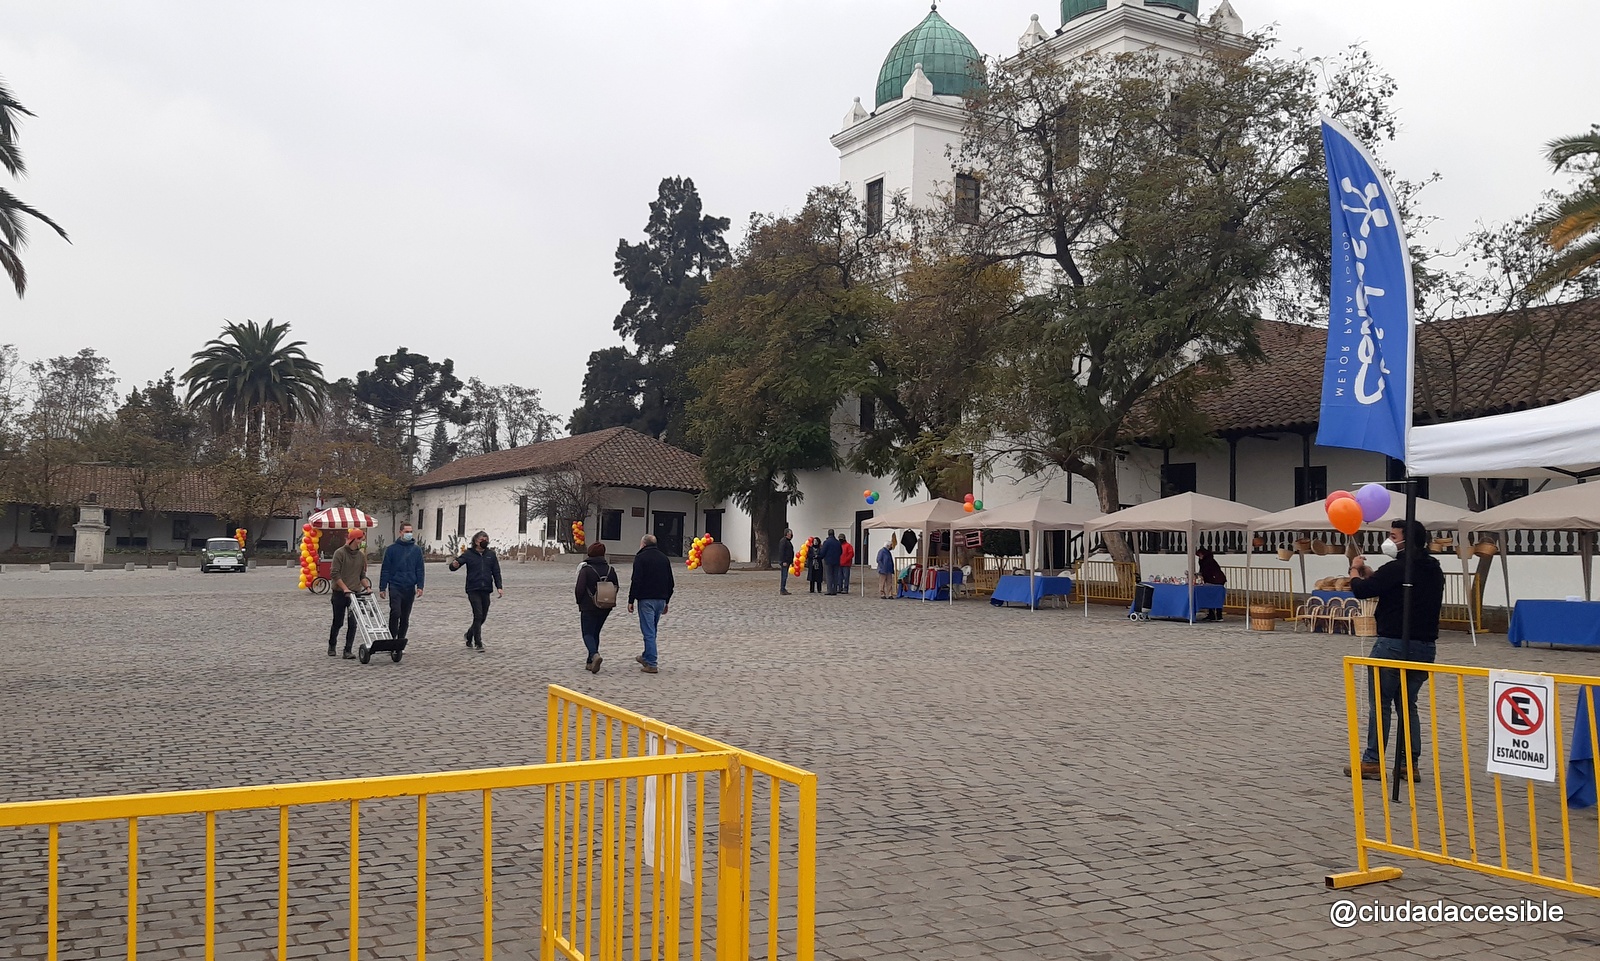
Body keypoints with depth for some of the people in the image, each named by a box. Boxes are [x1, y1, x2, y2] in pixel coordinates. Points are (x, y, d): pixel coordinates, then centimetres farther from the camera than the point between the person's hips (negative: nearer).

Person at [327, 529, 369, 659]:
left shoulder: (361, 555, 9)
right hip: (340, 593, -4)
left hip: (355, 593, 4)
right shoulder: (340, 553, -9)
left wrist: (367, 586, -1)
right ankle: (332, 645, 28)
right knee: (338, 622, 7)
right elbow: (335, 574, -13)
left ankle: (348, 651, 0)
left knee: (352, 623, -3)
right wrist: (345, 589, -19)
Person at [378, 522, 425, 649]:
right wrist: (382, 588, -2)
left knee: (405, 618, 7)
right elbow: (385, 570, 2)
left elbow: (420, 570, 8)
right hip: (395, 586, -3)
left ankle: (400, 642, 16)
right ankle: (393, 638, -5)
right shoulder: (392, 549, 1)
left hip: (410, 588, 3)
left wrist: (420, 586, -3)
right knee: (395, 612, -19)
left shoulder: (417, 550, 8)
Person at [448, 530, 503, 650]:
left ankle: (469, 635, 34)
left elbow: (496, 572, 10)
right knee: (478, 615, -11)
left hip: (486, 590, 4)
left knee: (483, 617, 11)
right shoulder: (468, 554, -2)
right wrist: (454, 565, -33)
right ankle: (478, 643, -5)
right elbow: (453, 567, -8)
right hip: (473, 590, -4)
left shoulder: (491, 554, 8)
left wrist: (499, 587, 0)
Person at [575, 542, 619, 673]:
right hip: (605, 608, 5)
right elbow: (616, 588, 7)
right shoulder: (610, 569, 2)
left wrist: (580, 602, 3)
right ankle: (590, 662, 19)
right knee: (595, 633, 17)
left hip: (589, 607, -5)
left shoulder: (585, 569, -13)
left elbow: (579, 589, -16)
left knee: (587, 633, 0)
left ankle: (595, 655, -27)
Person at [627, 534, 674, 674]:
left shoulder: (640, 558, -7)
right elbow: (670, 582, 16)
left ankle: (651, 664, -8)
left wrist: (631, 601, -9)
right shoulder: (664, 558, 13)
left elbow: (636, 581, -14)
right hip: (661, 599, 6)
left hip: (646, 599, -6)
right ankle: (646, 657, 33)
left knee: (648, 632, -6)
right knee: (652, 630, 20)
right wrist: (666, 602, 23)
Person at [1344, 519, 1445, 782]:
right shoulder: (1434, 570, 11)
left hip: (1393, 644, -8)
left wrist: (1355, 570, 3)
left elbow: (1361, 590, -15)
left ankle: (1372, 762, 5)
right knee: (1408, 704, 15)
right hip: (1425, 647, 8)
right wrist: (1370, 573, 13)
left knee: (1380, 703, 2)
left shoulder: (1396, 569, -17)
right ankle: (1410, 764, 12)